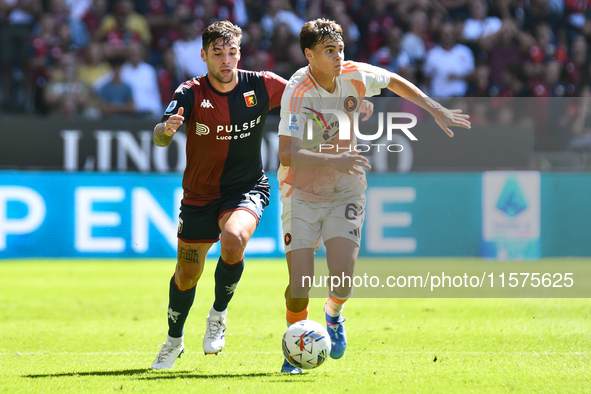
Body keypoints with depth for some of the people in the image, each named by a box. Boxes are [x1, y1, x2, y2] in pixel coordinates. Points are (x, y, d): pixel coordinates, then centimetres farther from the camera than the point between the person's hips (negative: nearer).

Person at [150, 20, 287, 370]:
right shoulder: (192, 93, -15)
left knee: (233, 239, -32)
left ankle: (219, 314, -7)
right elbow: (160, 137, -28)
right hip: (199, 194, 1)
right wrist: (167, 128, -52)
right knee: (187, 275, 8)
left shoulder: (261, 86, -11)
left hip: (247, 189, -1)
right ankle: (174, 341, 36)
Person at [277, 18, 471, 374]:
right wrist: (334, 161, -44)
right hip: (302, 195, -3)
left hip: (346, 192, 3)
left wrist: (437, 110, 13)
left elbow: (394, 81, 14)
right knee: (299, 287, -11)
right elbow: (287, 154, -32)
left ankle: (334, 315, 20)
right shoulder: (297, 92, -23)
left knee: (342, 275, -16)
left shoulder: (354, 76, -9)